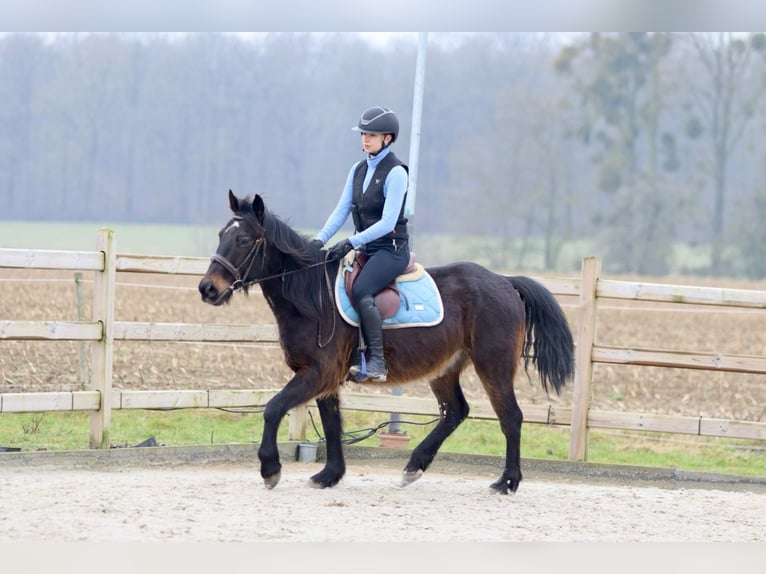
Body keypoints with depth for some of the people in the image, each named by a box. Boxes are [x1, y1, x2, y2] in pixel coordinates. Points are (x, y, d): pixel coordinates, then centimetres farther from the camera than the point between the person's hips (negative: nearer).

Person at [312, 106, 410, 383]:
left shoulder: (395, 173, -12)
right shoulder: (358, 170, 11)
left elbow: (387, 222, -18)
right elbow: (341, 210, 9)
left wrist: (351, 243, -24)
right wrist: (320, 239, -6)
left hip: (391, 248, -8)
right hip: (364, 247, 8)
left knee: (360, 291, -30)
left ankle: (377, 362, -26)